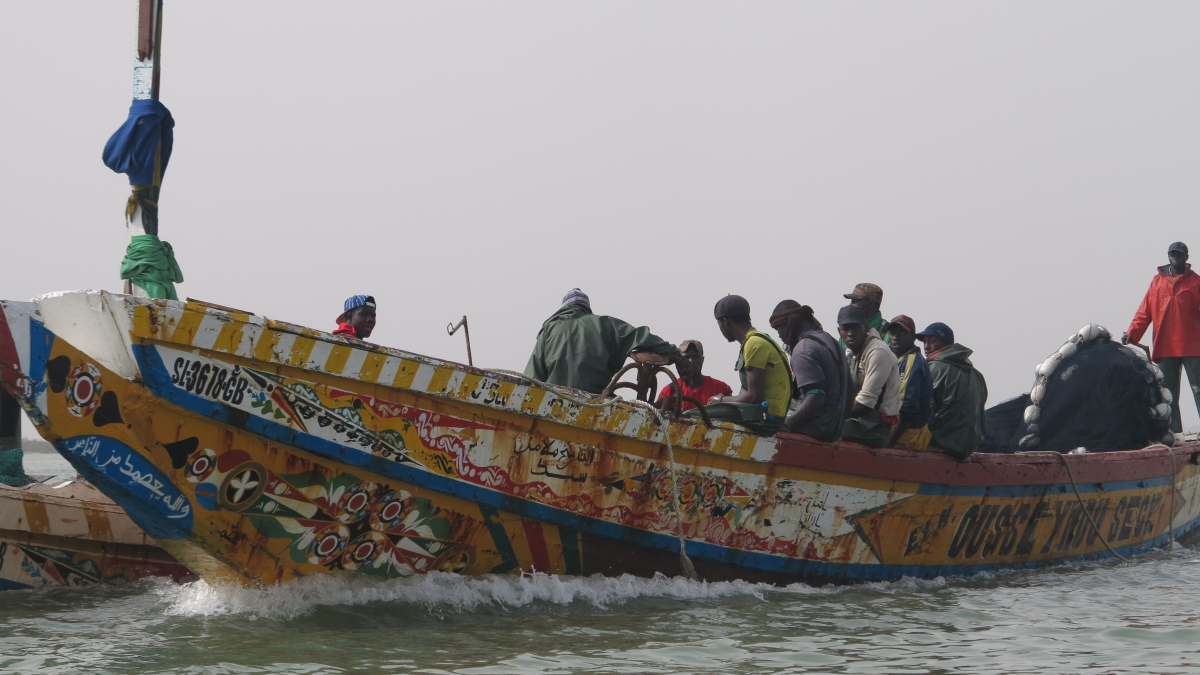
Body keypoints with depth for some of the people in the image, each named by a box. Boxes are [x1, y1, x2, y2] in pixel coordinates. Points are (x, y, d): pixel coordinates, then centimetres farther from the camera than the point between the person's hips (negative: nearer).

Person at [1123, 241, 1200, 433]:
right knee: (1168, 394, 2)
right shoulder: (1158, 281, 13)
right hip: (1164, 348, 3)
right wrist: (1132, 333, -5)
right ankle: (1173, 432, 4)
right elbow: (1145, 311, 8)